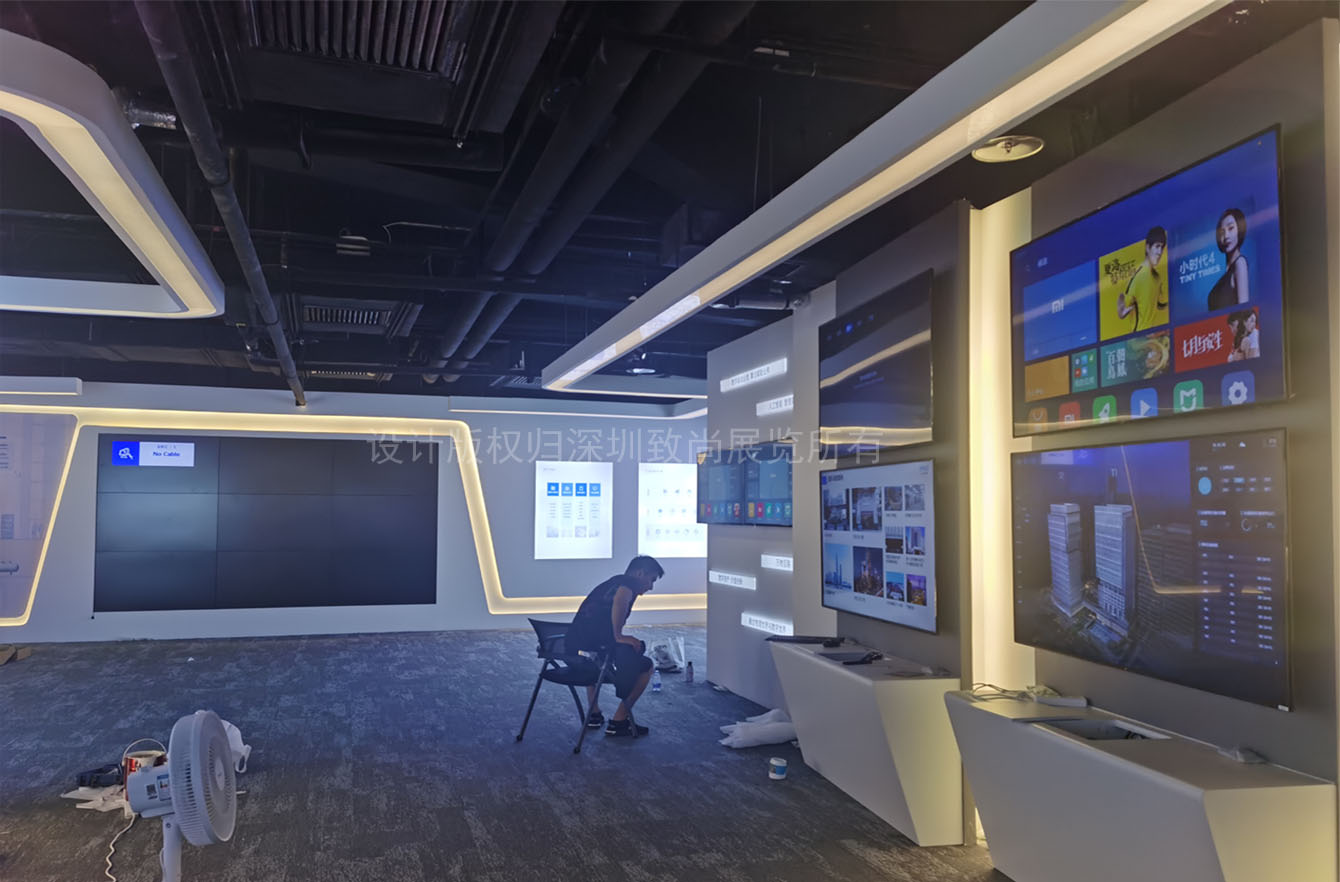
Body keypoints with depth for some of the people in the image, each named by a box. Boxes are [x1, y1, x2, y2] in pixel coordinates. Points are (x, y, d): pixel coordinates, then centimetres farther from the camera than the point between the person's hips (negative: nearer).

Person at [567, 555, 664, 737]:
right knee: (645, 666, 12)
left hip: (572, 651, 8)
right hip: (594, 649, -8)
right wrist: (619, 636, -15)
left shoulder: (611, 583, 27)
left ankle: (593, 714, 34)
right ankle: (619, 721, 12)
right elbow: (620, 600, -26)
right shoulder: (629, 583, 0)